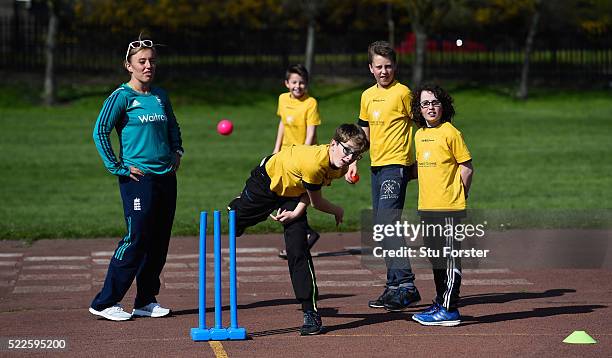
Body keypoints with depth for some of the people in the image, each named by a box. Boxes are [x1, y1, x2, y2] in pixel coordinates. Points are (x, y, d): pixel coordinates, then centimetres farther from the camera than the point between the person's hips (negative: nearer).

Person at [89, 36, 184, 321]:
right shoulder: (122, 97, -6)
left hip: (166, 177, 7)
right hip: (138, 178, -7)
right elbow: (100, 132, -9)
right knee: (137, 239, -9)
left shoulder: (160, 95, 13)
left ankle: (146, 301, 17)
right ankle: (105, 302, -1)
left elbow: (173, 126, 30)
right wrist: (117, 168, -11)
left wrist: (176, 152, 17)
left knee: (159, 242, 8)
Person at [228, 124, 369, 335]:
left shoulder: (341, 168, -18)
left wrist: (297, 212, -20)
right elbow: (317, 202, -22)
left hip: (293, 194, 5)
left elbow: (310, 192, -6)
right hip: (267, 181, -5)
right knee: (233, 222, 12)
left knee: (298, 250, -7)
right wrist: (338, 212, -6)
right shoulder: (315, 161, -39)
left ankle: (311, 313, -7)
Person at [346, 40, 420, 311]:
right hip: (376, 166, 8)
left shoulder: (402, 93, -7)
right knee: (381, 226, 9)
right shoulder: (368, 96, 14)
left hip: (397, 165, -8)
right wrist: (353, 162, 16)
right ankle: (394, 287, 15)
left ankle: (405, 285, -21)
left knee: (386, 223, -19)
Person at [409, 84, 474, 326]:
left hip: (448, 207, -8)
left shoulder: (450, 133, -10)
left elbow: (467, 167, -7)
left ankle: (449, 310, -5)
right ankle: (440, 304, 27)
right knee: (436, 258, 17)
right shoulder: (419, 135, 12)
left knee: (449, 259, -6)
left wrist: (459, 195, -5)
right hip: (426, 206, 8)